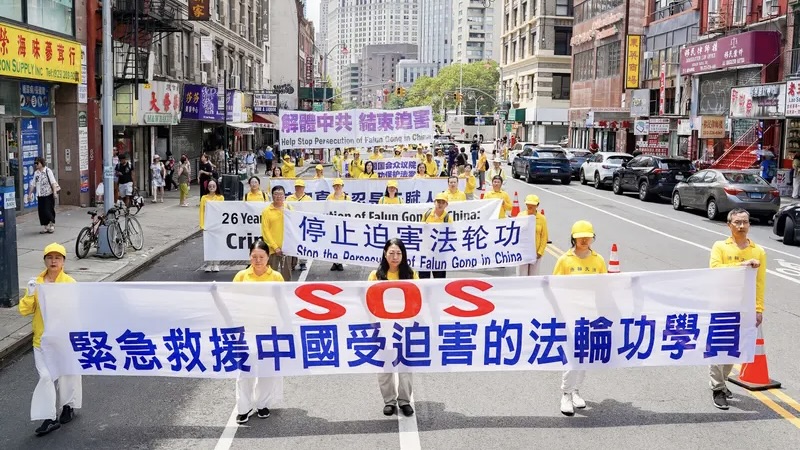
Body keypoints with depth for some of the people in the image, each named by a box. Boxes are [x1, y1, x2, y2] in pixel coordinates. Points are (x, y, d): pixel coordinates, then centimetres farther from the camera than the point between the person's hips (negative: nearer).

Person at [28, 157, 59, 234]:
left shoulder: (48, 171, -7)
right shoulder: (36, 173, 11)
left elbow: (53, 182, -13)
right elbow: (33, 184, 15)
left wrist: (55, 192, -21)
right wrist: (30, 193, 10)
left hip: (48, 194, -6)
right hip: (40, 195, 6)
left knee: (48, 210, -6)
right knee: (41, 211, 4)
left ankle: (52, 225, 14)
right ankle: (46, 227, 14)